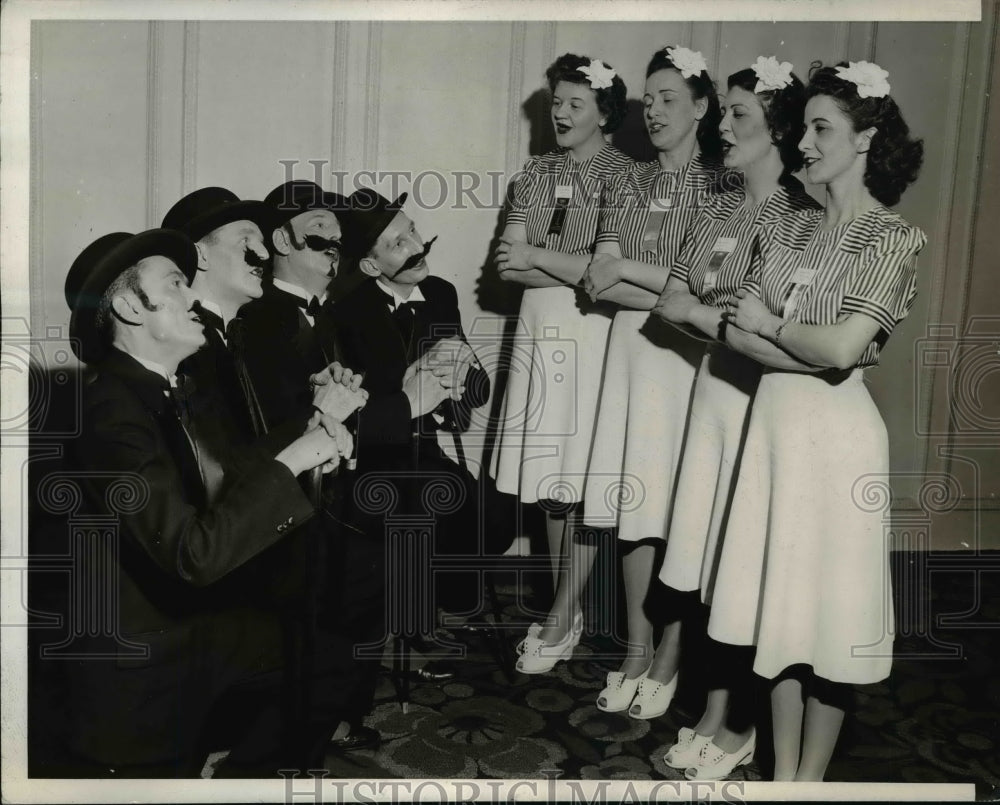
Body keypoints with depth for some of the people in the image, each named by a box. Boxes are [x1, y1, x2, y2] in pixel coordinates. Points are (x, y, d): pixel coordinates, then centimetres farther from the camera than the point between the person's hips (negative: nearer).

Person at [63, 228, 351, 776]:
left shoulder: (164, 397, 5)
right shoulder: (112, 412, -24)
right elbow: (196, 553, -30)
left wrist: (310, 442, -10)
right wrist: (289, 462, -23)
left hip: (196, 623, 8)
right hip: (148, 670, -8)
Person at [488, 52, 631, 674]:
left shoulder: (626, 175, -2)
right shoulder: (539, 171, 12)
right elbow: (509, 266, 4)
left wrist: (539, 257, -6)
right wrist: (578, 271, -9)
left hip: (594, 335, -5)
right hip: (540, 330, 5)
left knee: (583, 480, -1)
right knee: (551, 475, 8)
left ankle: (563, 617, 11)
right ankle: (565, 611, 20)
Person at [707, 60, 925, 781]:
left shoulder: (892, 237, -7)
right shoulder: (789, 229, 11)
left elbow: (842, 348, -19)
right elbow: (738, 332, 1)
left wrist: (771, 323, -4)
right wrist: (810, 356, -14)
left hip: (837, 432, -5)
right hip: (774, 420, 6)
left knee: (828, 603, 5)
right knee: (778, 596, 11)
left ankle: (811, 777, 23)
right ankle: (782, 771, 26)